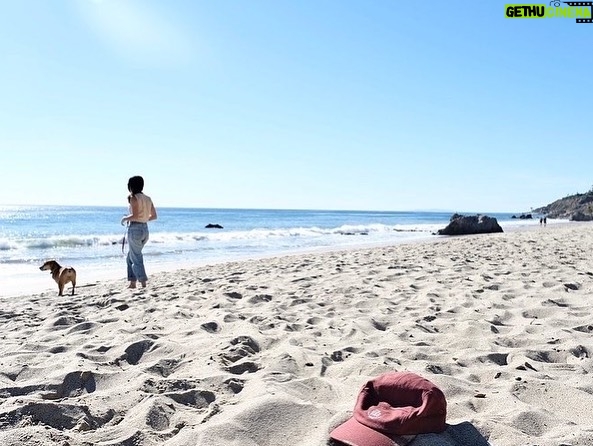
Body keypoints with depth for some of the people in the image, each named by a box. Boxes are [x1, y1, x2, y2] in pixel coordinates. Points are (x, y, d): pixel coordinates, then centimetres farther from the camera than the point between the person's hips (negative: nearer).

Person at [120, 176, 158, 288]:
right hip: (145, 229, 8)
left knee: (136, 258, -1)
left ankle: (143, 283, -4)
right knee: (130, 257, 18)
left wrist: (125, 218, -3)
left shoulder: (133, 198, -10)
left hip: (134, 229, -8)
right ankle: (132, 283, 18)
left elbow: (135, 215, -20)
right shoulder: (148, 198, 11)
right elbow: (154, 216, 13)